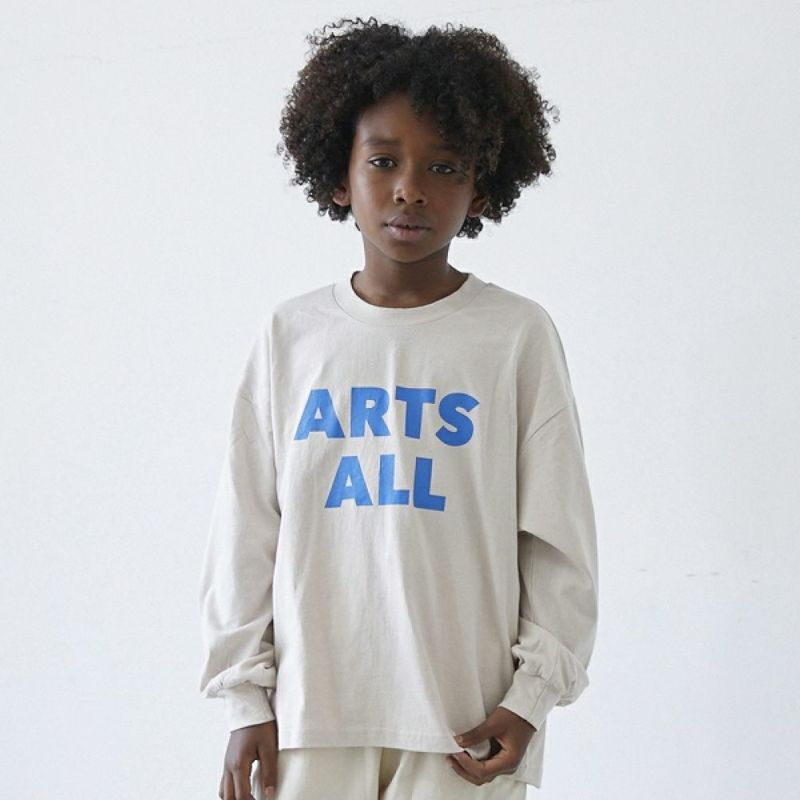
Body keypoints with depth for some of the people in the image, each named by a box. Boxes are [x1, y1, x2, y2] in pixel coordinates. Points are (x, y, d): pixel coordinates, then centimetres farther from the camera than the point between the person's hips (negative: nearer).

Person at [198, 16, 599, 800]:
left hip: (465, 716, -2)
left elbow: (558, 538, 0)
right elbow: (246, 531, 5)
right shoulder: (291, 336, 3)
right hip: (311, 710, 2)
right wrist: (246, 696, 4)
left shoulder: (519, 335, -3)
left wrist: (532, 695, -4)